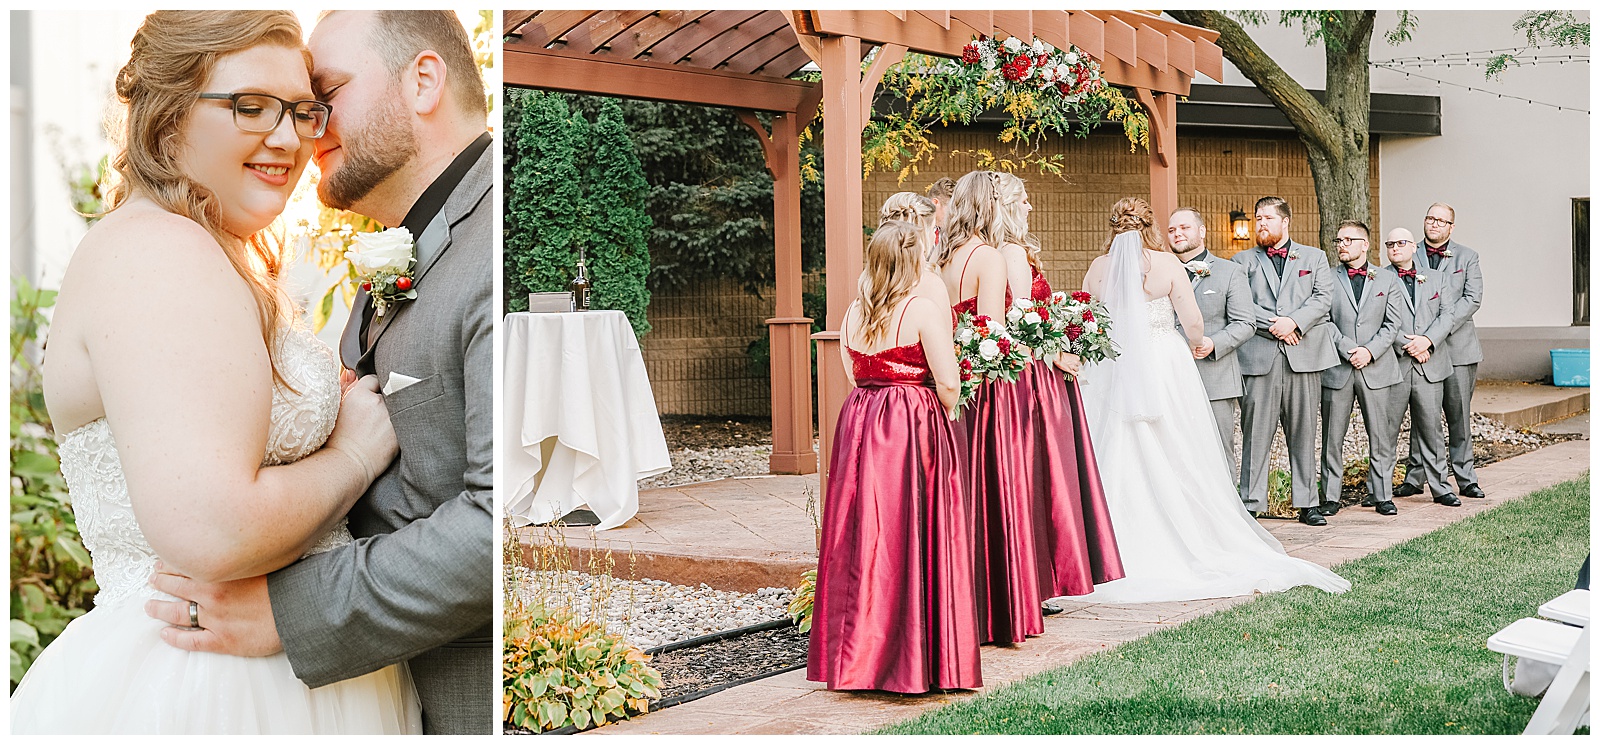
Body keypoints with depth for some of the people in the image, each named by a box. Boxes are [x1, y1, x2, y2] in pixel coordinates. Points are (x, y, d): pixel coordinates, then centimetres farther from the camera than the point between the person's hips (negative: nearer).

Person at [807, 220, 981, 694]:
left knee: (864, 535, 10)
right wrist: (944, 414, 5)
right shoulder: (925, 311, -11)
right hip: (914, 426, -5)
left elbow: (852, 376, 12)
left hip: (859, 422, 6)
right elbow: (948, 383, -12)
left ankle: (860, 655, 16)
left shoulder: (853, 315, 7)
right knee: (913, 538, 0)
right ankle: (917, 658, 5)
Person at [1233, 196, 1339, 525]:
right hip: (1259, 358, -1)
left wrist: (1294, 322, -13)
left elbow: (1323, 298, 3)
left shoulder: (1314, 258, 16)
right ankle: (1251, 504, 0)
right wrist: (1273, 324, -12)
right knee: (1256, 433, -4)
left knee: (1303, 433, 5)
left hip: (1304, 355, 1)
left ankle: (1307, 502, 12)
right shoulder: (1243, 260, 14)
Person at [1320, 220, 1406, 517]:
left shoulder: (1387, 279, 10)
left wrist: (1370, 351, -9)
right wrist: (1348, 350, -12)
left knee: (1381, 436, 3)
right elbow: (1324, 320, -2)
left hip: (1377, 368, 1)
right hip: (1336, 369, -1)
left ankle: (1381, 494, 12)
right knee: (1332, 436, 2)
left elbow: (1392, 323, 4)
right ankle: (1330, 496, 9)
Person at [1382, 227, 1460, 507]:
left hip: (1430, 364, 3)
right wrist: (1407, 346, -13)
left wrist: (1427, 340, -10)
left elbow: (1448, 314, 6)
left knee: (1430, 427, 5)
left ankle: (1440, 487, 11)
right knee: (1386, 429, 0)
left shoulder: (1436, 279, 17)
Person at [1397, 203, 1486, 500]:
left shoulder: (1466, 257, 7)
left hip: (1457, 345, -1)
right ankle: (1414, 478, 9)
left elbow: (1473, 299, -3)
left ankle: (1465, 478, 9)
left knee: (1459, 415, 2)